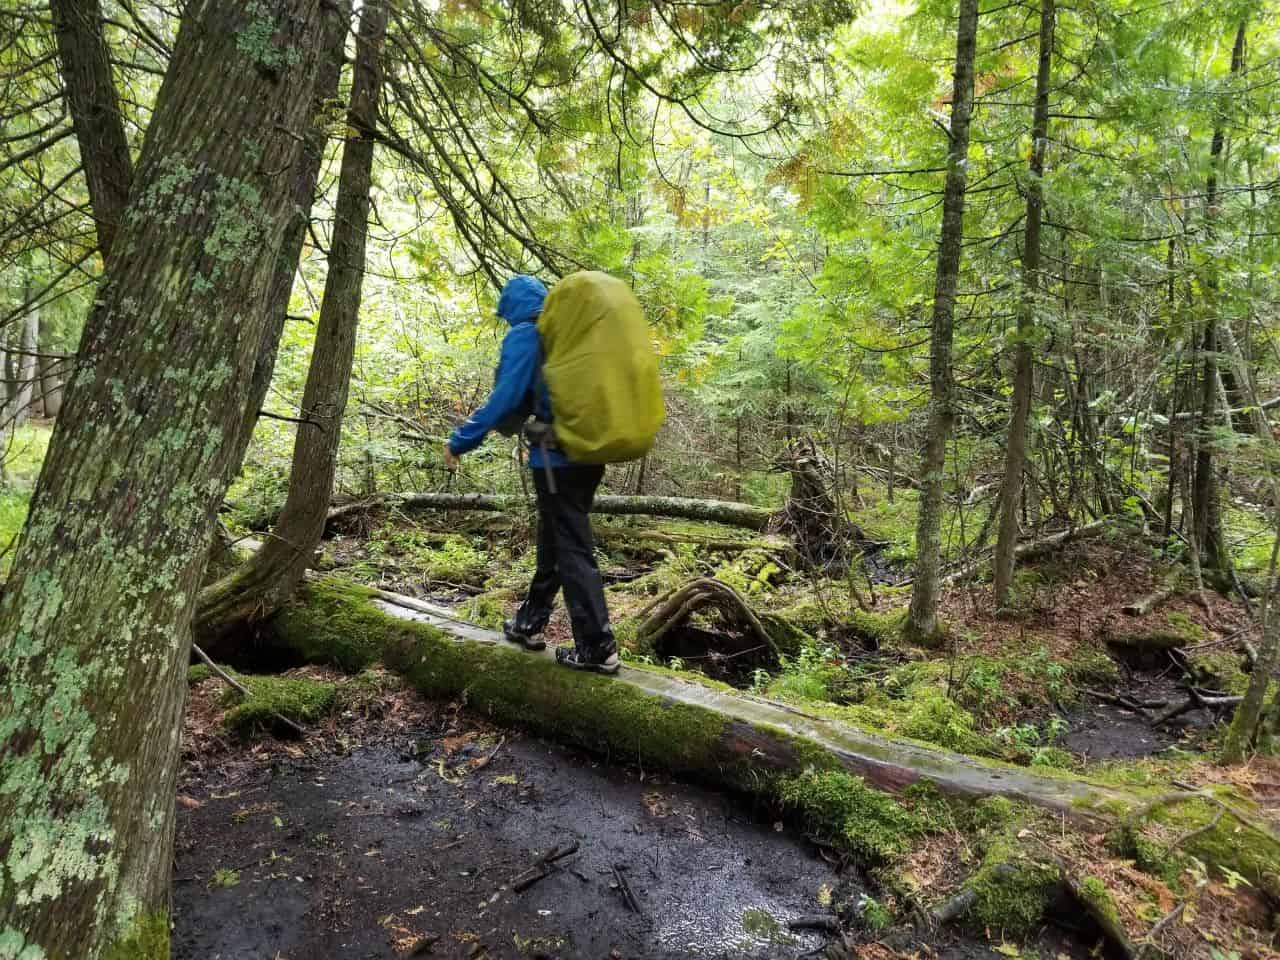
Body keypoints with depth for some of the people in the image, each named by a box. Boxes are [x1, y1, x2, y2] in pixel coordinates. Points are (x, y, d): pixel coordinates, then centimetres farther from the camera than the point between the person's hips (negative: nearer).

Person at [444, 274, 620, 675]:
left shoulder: (525, 336, -7)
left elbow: (505, 398, -15)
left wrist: (460, 440, -8)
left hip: (557, 456, -7)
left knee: (572, 550, -4)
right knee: (554, 539, 17)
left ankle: (598, 648, -3)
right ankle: (530, 622, 29)